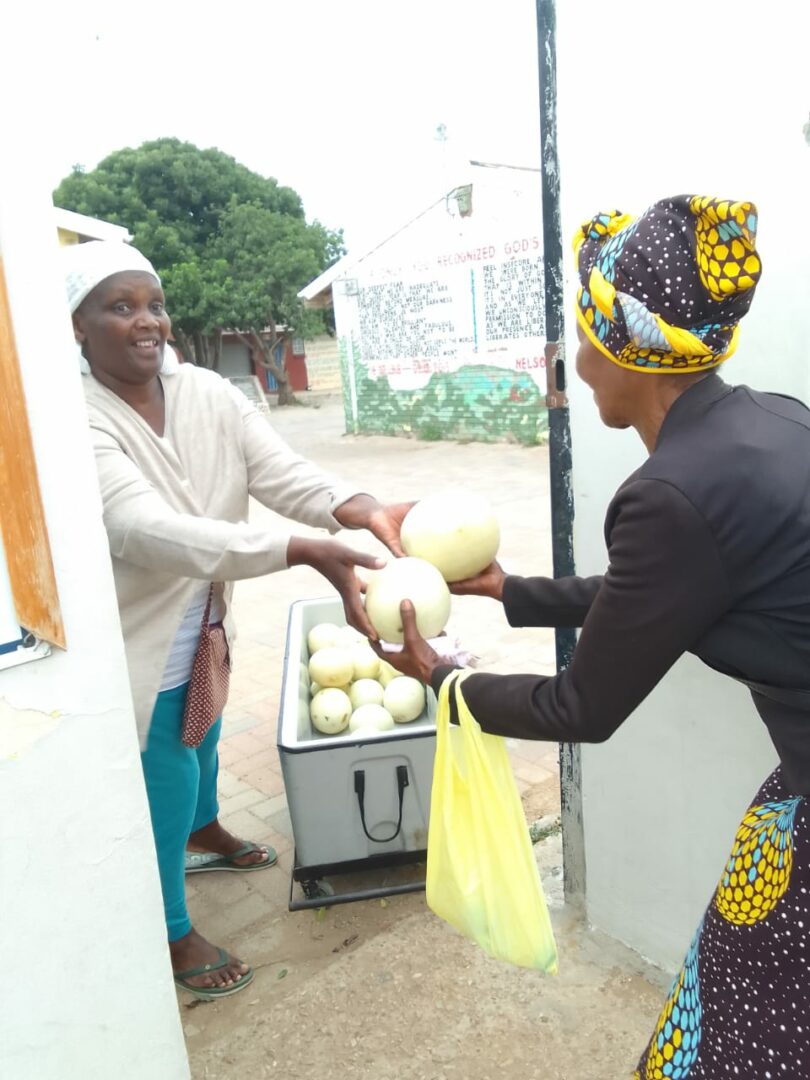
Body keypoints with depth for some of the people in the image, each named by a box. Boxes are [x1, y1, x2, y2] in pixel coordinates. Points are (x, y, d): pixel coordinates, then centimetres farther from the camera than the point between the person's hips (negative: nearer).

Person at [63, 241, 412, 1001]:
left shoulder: (208, 394, -9)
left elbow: (284, 474, -19)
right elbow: (148, 530, -42)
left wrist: (361, 510, -41)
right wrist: (304, 553, -52)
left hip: (202, 623, 6)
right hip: (133, 643, -6)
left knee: (202, 739, 28)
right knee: (165, 781, 7)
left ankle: (205, 834, 59)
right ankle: (174, 933, 32)